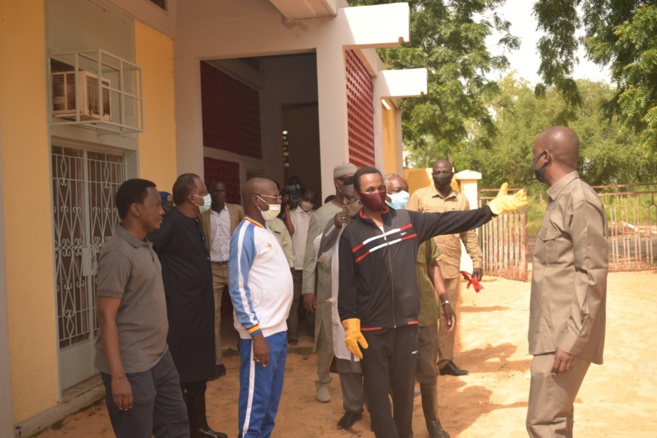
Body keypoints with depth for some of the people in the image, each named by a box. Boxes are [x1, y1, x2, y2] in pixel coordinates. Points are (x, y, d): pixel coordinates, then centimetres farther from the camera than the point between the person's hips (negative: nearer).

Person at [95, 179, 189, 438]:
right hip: (131, 368, -9)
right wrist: (118, 376, -23)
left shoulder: (145, 245, 9)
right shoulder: (118, 253, -19)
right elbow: (106, 316, -21)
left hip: (160, 357, 9)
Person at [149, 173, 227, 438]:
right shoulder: (170, 222, -17)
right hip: (179, 311, -9)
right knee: (180, 373, 1)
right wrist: (165, 284, -18)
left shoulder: (193, 221, 12)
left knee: (199, 371, 17)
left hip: (199, 309, 9)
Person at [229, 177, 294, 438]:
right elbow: (238, 289, -16)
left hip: (278, 329, 9)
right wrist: (256, 334, -19)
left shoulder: (265, 232, 13)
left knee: (271, 399, 17)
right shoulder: (246, 234, -13)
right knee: (256, 401, 0)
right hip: (261, 332, -9)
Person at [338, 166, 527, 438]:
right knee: (377, 390, 4)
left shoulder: (407, 220, 4)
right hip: (371, 327, -2)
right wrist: (350, 325, -10)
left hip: (406, 321, 2)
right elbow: (347, 285, -4)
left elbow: (448, 221, 1)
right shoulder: (351, 234, -3)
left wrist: (492, 208, -5)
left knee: (404, 387, 14)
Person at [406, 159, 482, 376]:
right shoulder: (419, 196, 0)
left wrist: (477, 261, 8)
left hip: (452, 267, 3)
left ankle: (445, 360, 21)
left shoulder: (461, 200, 10)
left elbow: (469, 234, 13)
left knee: (448, 315, 10)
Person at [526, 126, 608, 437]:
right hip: (553, 330, 9)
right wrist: (561, 334, 17)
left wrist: (572, 339, -22)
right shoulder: (560, 199, 13)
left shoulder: (579, 199, -15)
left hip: (566, 335, -9)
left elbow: (593, 275, -20)